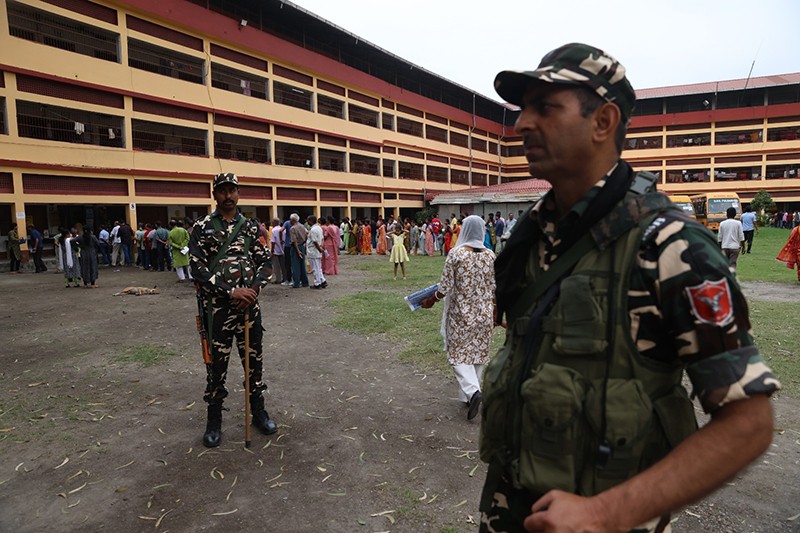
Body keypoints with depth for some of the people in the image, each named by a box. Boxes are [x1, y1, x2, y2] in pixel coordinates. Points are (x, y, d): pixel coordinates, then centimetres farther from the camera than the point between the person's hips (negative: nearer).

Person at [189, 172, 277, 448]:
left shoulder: (251, 226, 6)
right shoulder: (202, 227, -2)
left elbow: (265, 262, 6)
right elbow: (198, 268, -10)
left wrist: (253, 289, -11)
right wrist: (230, 291, -18)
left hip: (249, 304, 3)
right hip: (216, 308, -2)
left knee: (253, 357, 12)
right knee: (216, 361, 7)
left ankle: (258, 410, 29)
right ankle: (214, 420, 24)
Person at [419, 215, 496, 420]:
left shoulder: (455, 254, -13)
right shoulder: (490, 255, -3)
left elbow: (445, 287, -12)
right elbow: (494, 288, 2)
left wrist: (431, 301, 5)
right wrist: (495, 313, 15)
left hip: (461, 313, -3)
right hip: (484, 314, 4)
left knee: (459, 353, 7)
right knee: (478, 353, 15)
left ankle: (472, 391, -12)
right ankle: (469, 394, 25)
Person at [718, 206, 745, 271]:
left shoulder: (722, 223, 1)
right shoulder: (738, 223, -3)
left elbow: (719, 237, 4)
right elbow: (741, 237, -3)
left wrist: (719, 248, 13)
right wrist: (743, 246, 7)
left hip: (724, 247, 1)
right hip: (735, 247, -1)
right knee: (732, 264, 0)